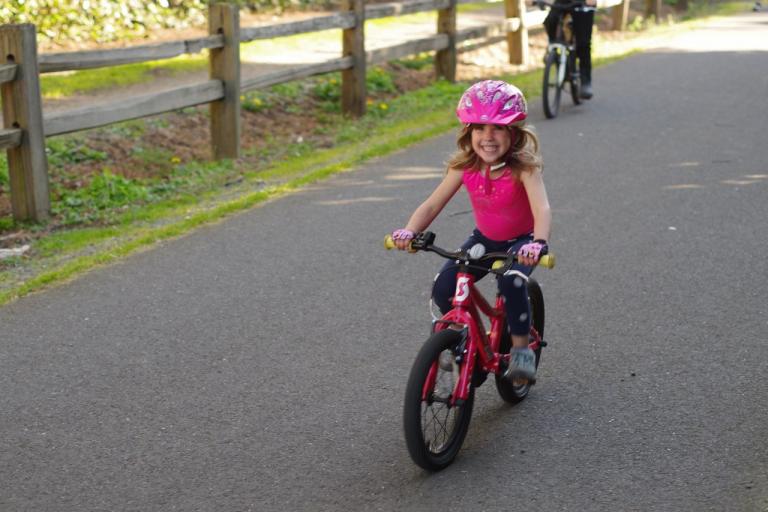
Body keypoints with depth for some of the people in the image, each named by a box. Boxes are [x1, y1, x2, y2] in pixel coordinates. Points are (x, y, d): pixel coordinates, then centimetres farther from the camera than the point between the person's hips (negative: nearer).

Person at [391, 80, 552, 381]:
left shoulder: (523, 168, -27)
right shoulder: (464, 167, -16)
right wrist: (408, 232, -35)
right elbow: (432, 204, -17)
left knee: (511, 283, -34)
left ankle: (521, 348, -10)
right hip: (484, 239, 4)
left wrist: (539, 243, -61)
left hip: (521, 241, -4)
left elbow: (542, 209, -41)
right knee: (442, 288, -15)